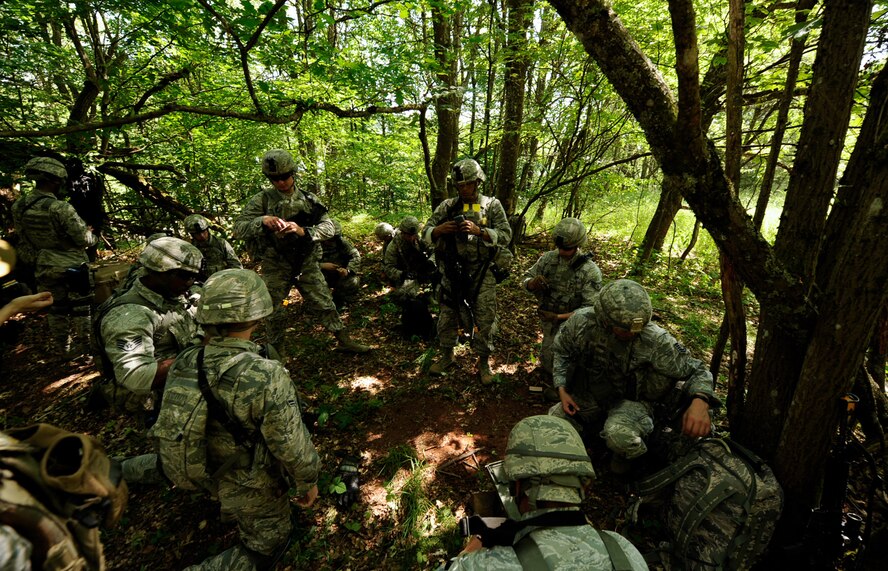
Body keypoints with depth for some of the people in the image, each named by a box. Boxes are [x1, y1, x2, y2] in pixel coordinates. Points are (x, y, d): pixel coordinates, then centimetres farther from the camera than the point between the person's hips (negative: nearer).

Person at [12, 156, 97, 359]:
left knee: (56, 308, 17)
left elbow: (23, 240, 7)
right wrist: (93, 237, 3)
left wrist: (36, 259, 20)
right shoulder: (60, 208, -24)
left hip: (44, 268, 6)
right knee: (79, 307, 9)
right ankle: (83, 346, 19)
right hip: (73, 266, -6)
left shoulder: (18, 207, -3)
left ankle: (63, 349, 27)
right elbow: (84, 238, -19)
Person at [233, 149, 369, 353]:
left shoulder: (309, 199, 0)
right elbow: (238, 229, -10)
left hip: (306, 264, 1)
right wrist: (262, 221, -29)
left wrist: (303, 231, -25)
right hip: (275, 267, -1)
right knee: (273, 312, 11)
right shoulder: (262, 200, -5)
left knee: (324, 303, 6)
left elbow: (329, 227, -7)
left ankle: (344, 341, 19)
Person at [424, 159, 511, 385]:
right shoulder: (447, 206, 5)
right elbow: (426, 234, 5)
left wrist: (479, 231, -22)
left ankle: (484, 362, 23)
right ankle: (446, 356, 33)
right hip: (452, 271, 2)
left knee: (484, 319, 4)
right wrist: (440, 230, -17)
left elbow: (505, 236, -7)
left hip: (481, 273, -2)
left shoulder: (492, 205, 0)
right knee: (447, 315, 13)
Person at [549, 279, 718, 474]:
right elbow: (563, 352, -1)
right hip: (590, 395, 4)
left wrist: (700, 401, -38)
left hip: (632, 400, -3)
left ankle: (625, 454, 6)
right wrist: (562, 389, -9)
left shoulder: (655, 339, -29)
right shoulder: (581, 321, -22)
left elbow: (696, 370, -16)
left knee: (619, 436, -34)